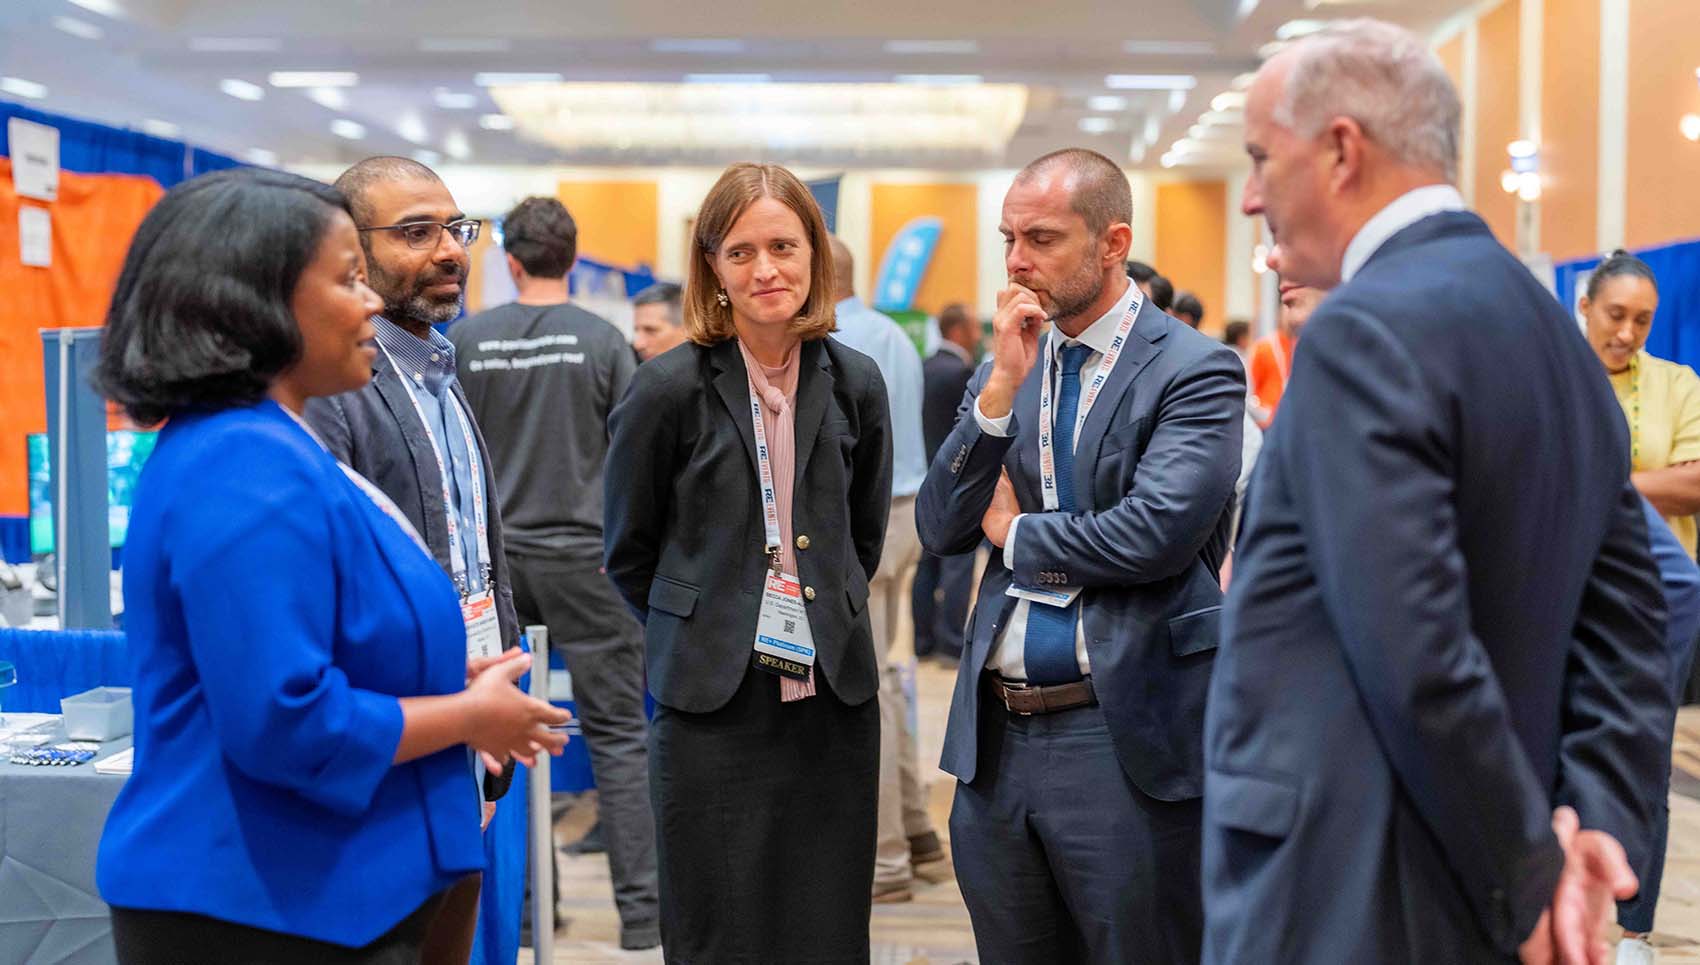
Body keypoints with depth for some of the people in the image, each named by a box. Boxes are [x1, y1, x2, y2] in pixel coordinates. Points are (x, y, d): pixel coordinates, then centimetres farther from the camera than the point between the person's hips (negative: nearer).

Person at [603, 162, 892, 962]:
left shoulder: (854, 383, 5)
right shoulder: (668, 390, -6)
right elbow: (629, 554, 4)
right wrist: (701, 628, 8)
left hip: (834, 699, 3)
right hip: (712, 706, -3)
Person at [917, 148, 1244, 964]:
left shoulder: (1194, 370, -7)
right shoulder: (1004, 370, 12)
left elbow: (1155, 531, -20)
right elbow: (940, 530, 3)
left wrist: (1016, 531, -5)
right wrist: (1002, 385, -7)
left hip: (1125, 739, -6)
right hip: (996, 738, 6)